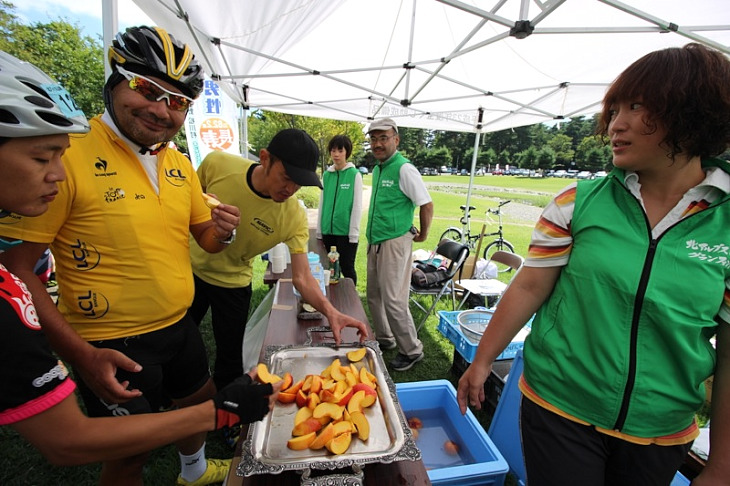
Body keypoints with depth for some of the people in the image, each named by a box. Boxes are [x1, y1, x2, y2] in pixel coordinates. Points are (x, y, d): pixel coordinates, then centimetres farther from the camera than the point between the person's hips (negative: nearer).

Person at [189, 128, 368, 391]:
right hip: (190, 268, 2)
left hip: (233, 283, -1)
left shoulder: (294, 217, -27)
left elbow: (302, 277, -27)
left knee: (230, 357, 10)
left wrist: (329, 310, -43)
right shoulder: (217, 163, -25)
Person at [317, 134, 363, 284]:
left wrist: (354, 235, -9)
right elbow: (322, 203, 11)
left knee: (347, 269, 5)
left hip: (346, 232, -4)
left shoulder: (355, 175, -5)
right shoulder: (326, 175, 7)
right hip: (328, 231, 4)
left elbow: (357, 206, -7)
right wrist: (319, 231, 10)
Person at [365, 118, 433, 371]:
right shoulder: (376, 169, 12)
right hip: (374, 242, 9)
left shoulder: (404, 169, -15)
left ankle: (411, 350, 15)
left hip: (394, 242, -9)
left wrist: (423, 234, -5)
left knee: (393, 300, -4)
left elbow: (427, 205, -16)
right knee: (374, 296, 17)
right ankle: (384, 339, 35)